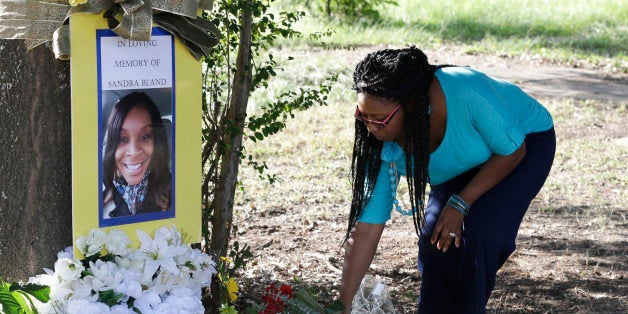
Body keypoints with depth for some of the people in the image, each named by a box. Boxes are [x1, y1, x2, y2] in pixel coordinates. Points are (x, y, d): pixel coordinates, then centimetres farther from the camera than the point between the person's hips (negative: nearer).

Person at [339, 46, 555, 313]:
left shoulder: (466, 94, -41)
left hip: (526, 142, -4)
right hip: (466, 164, 4)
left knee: (474, 233, -23)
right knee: (433, 235, -14)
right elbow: (365, 231, -22)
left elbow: (512, 151, -24)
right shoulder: (385, 147, -25)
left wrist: (460, 204, -28)